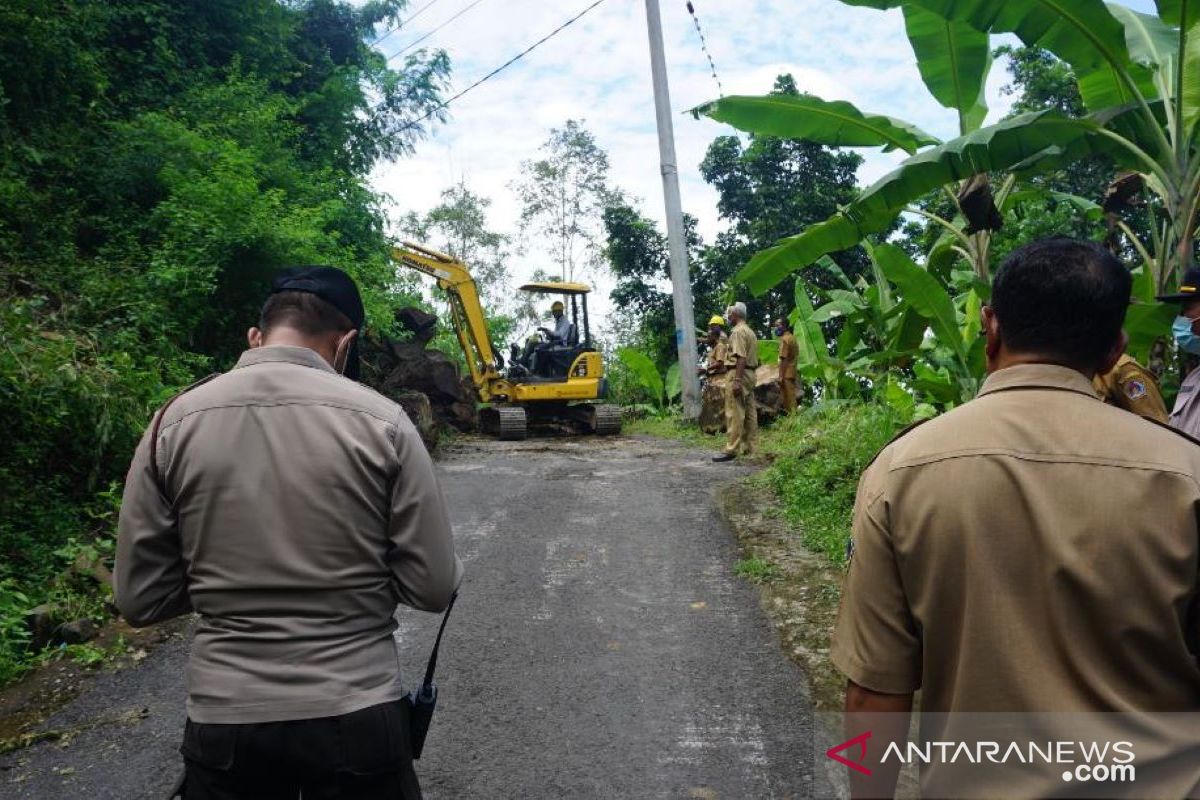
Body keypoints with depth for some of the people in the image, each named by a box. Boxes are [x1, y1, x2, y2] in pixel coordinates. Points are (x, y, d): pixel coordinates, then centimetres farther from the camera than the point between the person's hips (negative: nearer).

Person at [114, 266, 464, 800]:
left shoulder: (173, 424, -6)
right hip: (356, 716, -1)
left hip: (222, 720, 2)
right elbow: (432, 588, -9)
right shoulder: (381, 420, -12)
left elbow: (140, 599, -1)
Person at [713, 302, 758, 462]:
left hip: (739, 374, -10)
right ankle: (749, 448, 11)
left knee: (734, 413, -10)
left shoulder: (738, 331, -12)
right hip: (750, 374, 10)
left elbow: (741, 358, -21)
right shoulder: (750, 331, 19)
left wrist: (737, 380, -25)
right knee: (749, 412, 8)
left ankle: (732, 450, -11)